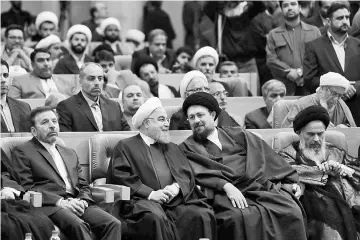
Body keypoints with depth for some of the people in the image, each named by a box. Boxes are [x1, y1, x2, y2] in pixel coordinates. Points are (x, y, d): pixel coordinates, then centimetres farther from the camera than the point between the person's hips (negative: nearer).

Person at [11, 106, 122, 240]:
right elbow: (26, 187, -3)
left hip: (77, 203, 6)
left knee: (113, 224, -22)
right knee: (77, 225, -37)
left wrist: (82, 201, -1)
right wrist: (60, 201, -14)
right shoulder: (22, 152, 9)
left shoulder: (70, 153, 29)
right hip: (49, 206, -6)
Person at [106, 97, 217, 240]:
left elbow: (187, 175, 18)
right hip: (143, 201, -5)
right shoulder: (125, 146, 12)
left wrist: (176, 187, -6)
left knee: (203, 215, -25)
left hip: (175, 201, 5)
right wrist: (151, 194, -13)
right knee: (157, 218, -38)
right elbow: (121, 177, -2)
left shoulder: (172, 148, 30)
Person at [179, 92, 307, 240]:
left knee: (291, 211, -27)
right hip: (225, 195, -3)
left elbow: (268, 157, 20)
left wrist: (290, 180, 8)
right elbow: (199, 173, -2)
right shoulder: (188, 148, 17)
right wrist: (226, 186, -18)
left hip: (262, 186, 3)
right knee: (241, 217, -38)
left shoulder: (238, 135, 26)